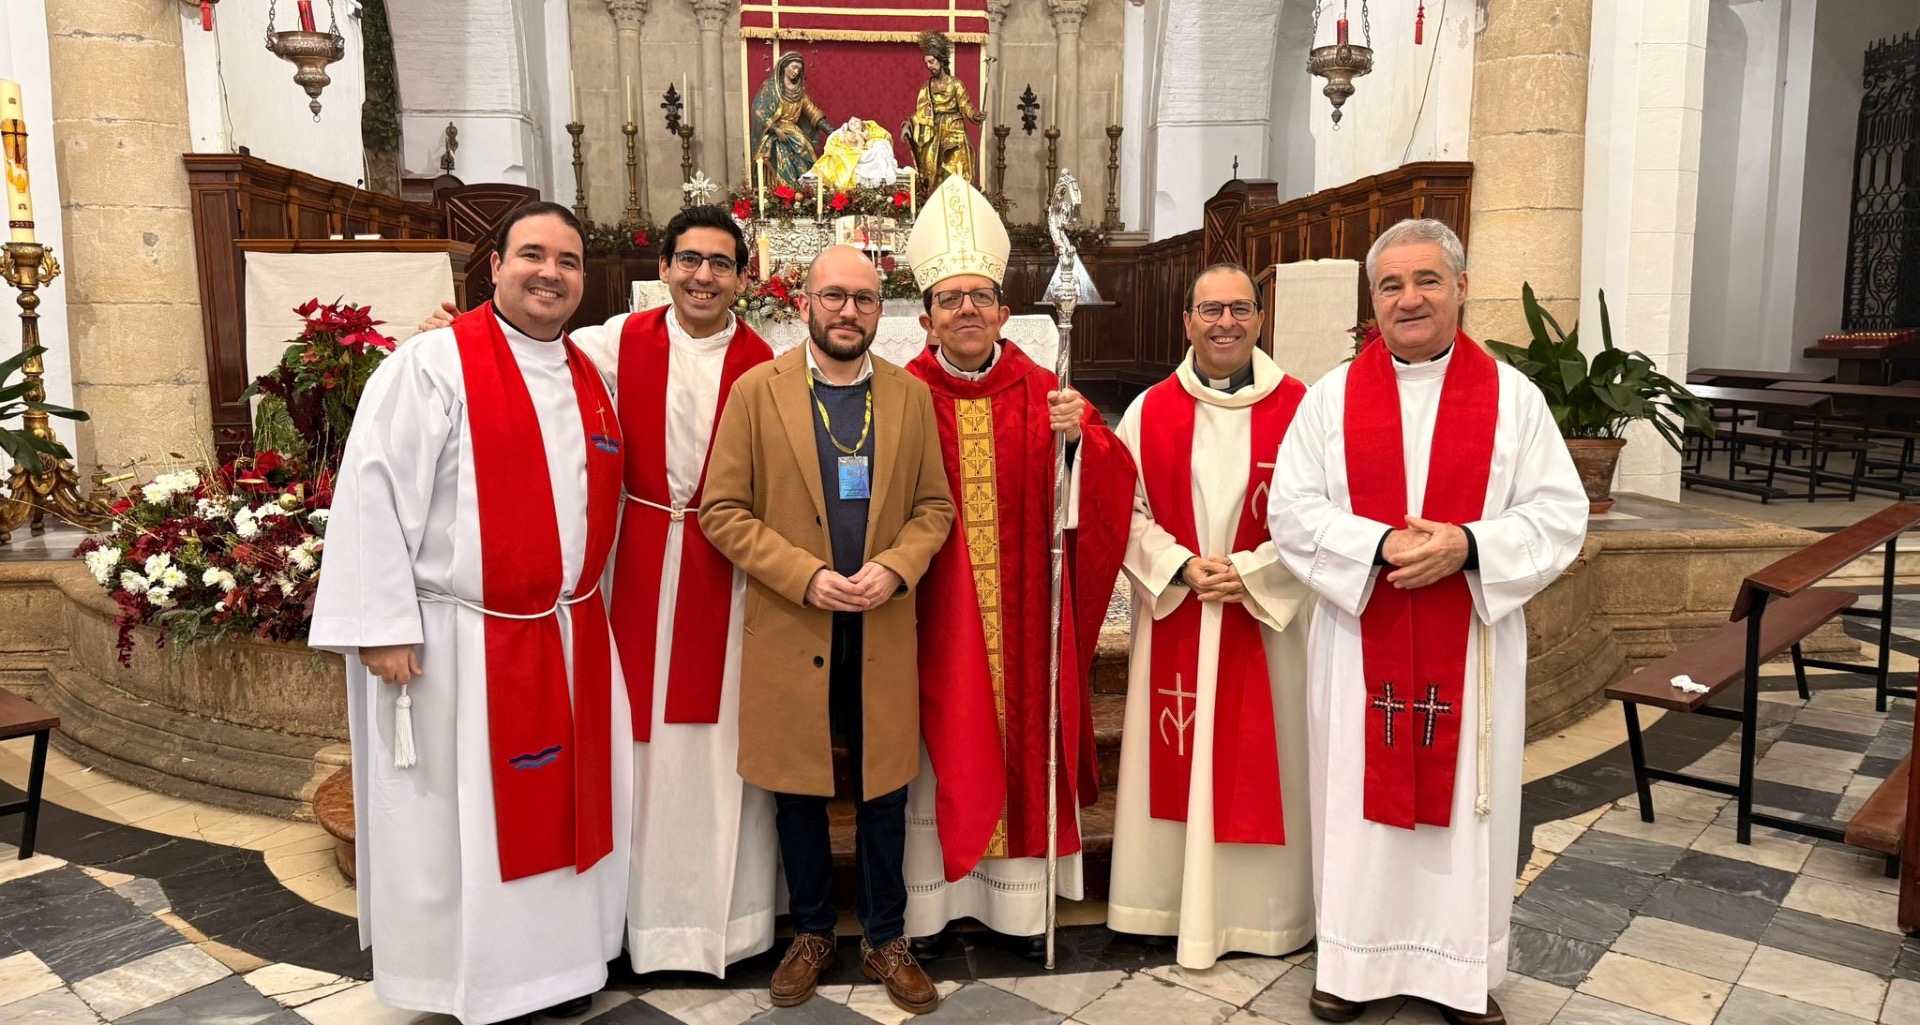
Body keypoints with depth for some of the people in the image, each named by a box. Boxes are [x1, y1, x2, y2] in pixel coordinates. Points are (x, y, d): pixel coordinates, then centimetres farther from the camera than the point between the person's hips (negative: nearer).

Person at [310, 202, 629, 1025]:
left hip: (573, 638, 6)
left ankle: (556, 958, 32)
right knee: (461, 820, 6)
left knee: (562, 803, 15)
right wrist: (383, 626, -17)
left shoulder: (592, 381, 10)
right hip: (458, 640, -6)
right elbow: (374, 493, -14)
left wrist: (586, 603, 15)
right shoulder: (432, 364, -10)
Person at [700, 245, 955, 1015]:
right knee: (798, 789, 12)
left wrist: (896, 567, -12)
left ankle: (886, 939, 27)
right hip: (789, 626, -1)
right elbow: (723, 511, -6)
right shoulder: (757, 390, -3)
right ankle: (811, 933, 31)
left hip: (883, 628, 2)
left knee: (883, 787, 10)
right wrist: (805, 576, -15)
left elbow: (934, 504, 6)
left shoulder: (910, 396, 5)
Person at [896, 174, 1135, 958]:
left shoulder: (1042, 394, 2)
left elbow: (1112, 483, -7)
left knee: (1024, 739, 10)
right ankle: (930, 901, 23)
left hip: (1023, 609, 2)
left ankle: (1025, 900, 25)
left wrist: (1079, 437, -25)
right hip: (933, 610, -1)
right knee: (938, 750, 8)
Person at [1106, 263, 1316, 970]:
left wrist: (1249, 573, -14)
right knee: (1178, 760, 7)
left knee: (1257, 758, 6)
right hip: (1174, 618, 1)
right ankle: (1177, 904, 21)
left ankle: (1259, 909, 22)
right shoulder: (1150, 411, 3)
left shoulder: (1299, 407, -2)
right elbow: (1127, 511, 1)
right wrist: (1182, 567, -12)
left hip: (1266, 617, -1)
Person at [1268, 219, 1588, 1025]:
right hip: (1360, 637, 0)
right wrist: (1380, 546, -18)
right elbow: (1292, 510, -4)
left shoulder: (1514, 397, 1)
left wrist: (1468, 545, -19)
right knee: (1361, 799, 8)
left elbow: (1560, 515, -2)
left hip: (1472, 643, 0)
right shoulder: (1331, 397, 2)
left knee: (1466, 804, 9)